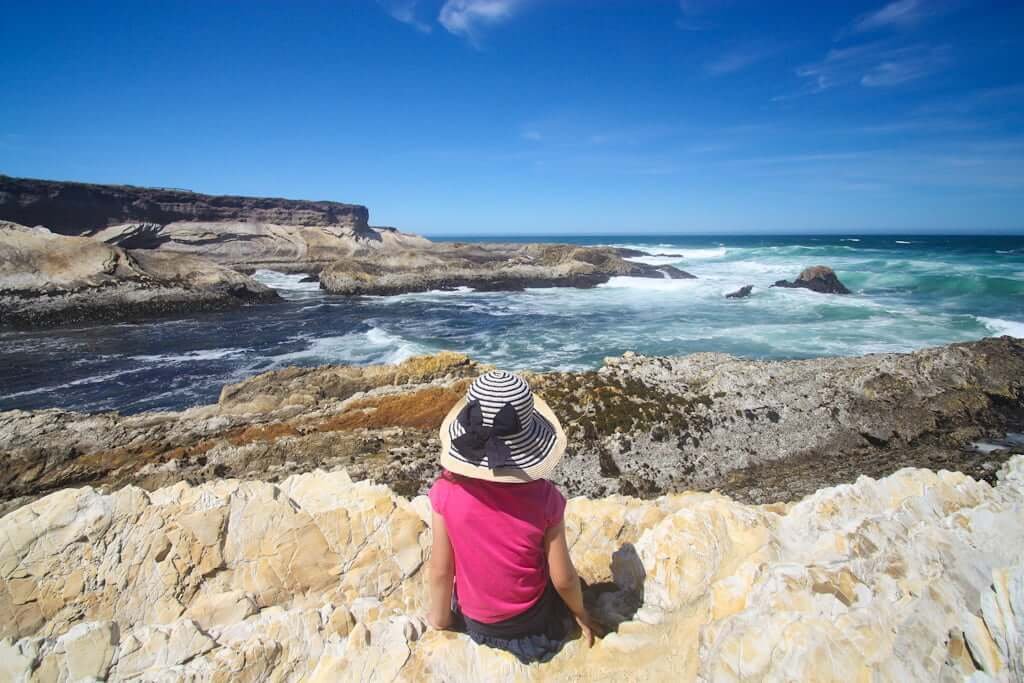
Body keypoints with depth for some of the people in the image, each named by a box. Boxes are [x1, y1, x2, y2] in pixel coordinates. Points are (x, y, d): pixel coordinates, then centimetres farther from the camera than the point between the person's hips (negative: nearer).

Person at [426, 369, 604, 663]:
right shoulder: (543, 497, -28)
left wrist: (441, 617, 7)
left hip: (476, 621, 2)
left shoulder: (447, 490, -26)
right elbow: (563, 579, -16)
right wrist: (581, 615, 6)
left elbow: (440, 571, -14)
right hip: (532, 620, -2)